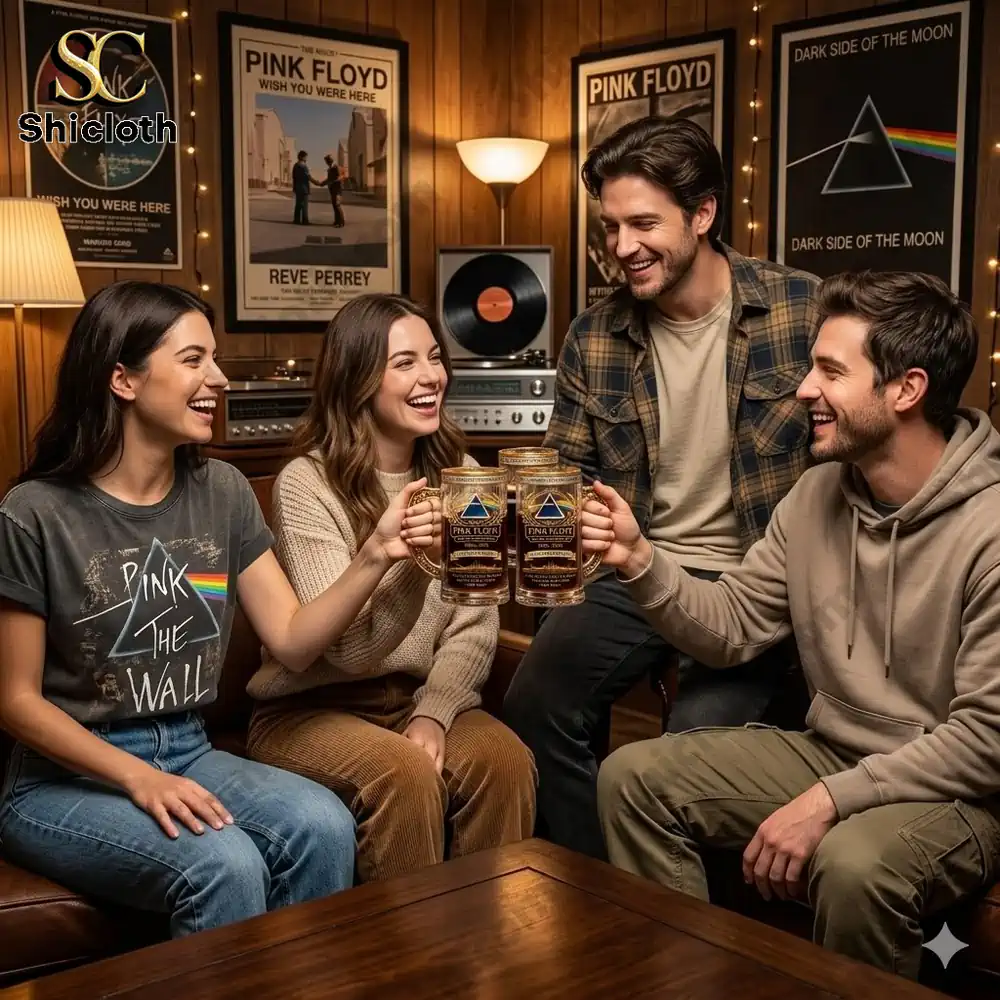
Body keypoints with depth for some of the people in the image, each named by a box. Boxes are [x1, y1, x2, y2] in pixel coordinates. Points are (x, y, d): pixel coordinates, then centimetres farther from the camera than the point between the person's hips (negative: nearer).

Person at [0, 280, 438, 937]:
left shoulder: (223, 493, 3)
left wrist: (375, 556, -16)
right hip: (64, 778, -4)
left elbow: (293, 642, -1)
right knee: (225, 867, -31)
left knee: (324, 826, -24)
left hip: (186, 753, 5)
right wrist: (139, 779, -19)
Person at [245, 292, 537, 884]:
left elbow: (474, 625, -1)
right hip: (313, 708, -4)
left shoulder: (455, 472, 4)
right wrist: (378, 558, -38)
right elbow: (346, 648, -19)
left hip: (422, 697, 4)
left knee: (506, 759, -24)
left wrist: (433, 714, -17)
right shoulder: (306, 485, -13)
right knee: (405, 773, -32)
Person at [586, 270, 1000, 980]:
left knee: (852, 864, -37)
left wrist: (828, 801, -25)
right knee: (633, 777, -2)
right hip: (828, 753, 7)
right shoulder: (817, 493, 0)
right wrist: (639, 560, -14)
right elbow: (733, 627, 2)